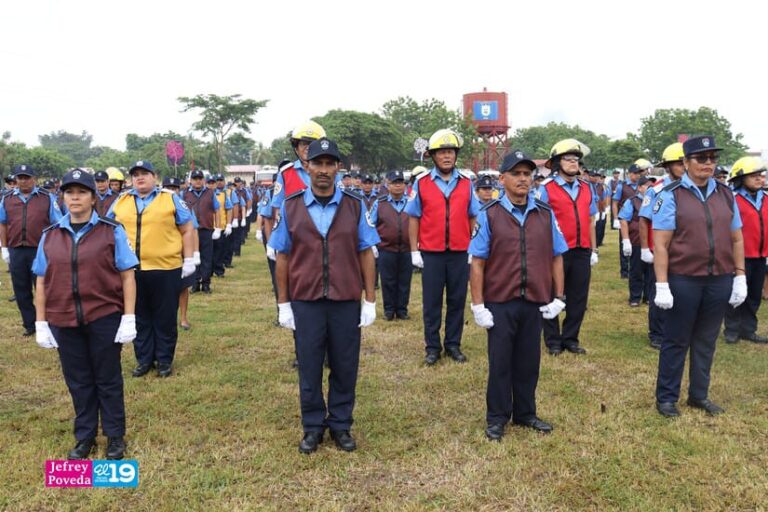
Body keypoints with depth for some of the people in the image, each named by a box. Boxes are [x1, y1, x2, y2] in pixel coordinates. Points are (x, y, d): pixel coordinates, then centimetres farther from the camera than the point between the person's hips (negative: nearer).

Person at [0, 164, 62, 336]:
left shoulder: (47, 198, 0)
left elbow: (56, 225, 0)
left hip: (41, 251, -3)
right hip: (16, 251, 3)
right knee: (21, 290, 9)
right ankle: (29, 325, 22)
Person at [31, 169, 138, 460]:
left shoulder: (111, 232, -3)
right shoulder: (50, 236, 5)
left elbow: (127, 277, -4)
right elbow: (42, 282, 9)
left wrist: (129, 318, -9)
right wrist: (41, 323, 5)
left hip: (105, 318, -3)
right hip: (64, 321, 3)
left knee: (108, 379, 9)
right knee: (78, 381, 14)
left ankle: (115, 436, 24)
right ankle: (84, 436, 30)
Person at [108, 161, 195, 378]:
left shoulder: (170, 199, 1)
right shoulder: (121, 201, 10)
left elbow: (187, 230, 2)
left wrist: (188, 259, -3)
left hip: (165, 269, -3)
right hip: (131, 270, 3)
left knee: (165, 318, 6)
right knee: (139, 317, 12)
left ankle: (165, 360, 19)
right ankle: (144, 359, 25)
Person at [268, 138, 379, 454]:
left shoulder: (355, 206, 0)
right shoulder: (290, 207, 1)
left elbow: (366, 255, 2)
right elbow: (282, 258, 4)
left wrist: (370, 301, 0)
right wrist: (283, 304, 2)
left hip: (346, 302, 0)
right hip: (305, 303, 0)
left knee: (344, 367, 10)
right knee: (309, 368, 10)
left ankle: (340, 425, 27)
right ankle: (313, 427, 27)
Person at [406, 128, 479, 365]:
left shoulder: (466, 182, 5)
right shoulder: (421, 182, -1)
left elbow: (473, 218, 8)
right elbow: (413, 218, 1)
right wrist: (414, 250, -3)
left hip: (460, 253, 2)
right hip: (431, 253, -1)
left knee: (457, 300, 9)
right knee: (432, 301, 6)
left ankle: (453, 344, 22)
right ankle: (432, 347, 18)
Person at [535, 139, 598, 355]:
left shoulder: (586, 188, 10)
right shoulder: (546, 188, -6)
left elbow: (590, 221, 13)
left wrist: (593, 250, 10)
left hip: (581, 252, 5)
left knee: (578, 298, 10)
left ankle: (571, 338, 24)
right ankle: (553, 341, 18)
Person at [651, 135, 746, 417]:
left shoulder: (725, 194, 8)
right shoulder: (671, 195, -7)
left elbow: (736, 239, 13)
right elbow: (660, 244, -10)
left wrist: (740, 277, 7)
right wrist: (662, 285, -14)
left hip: (720, 281, 5)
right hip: (683, 281, -4)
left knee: (706, 341, 14)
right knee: (676, 341, 7)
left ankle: (699, 395, 29)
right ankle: (666, 398, 19)